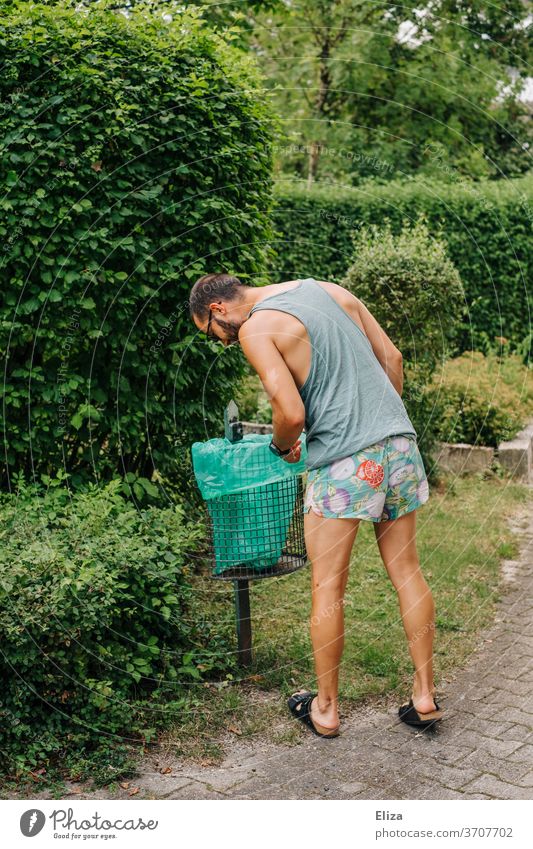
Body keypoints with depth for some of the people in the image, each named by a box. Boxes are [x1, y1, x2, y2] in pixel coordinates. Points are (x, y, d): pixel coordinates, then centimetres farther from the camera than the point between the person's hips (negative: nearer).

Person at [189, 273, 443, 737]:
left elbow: (291, 412, -14)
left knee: (327, 589, 8)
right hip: (400, 442, 7)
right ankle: (425, 696, 24)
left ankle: (326, 709, 21)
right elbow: (392, 357, 15)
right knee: (407, 572, 15)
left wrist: (282, 447, 6)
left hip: (344, 460, -7)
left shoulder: (256, 329, -5)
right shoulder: (329, 288, 15)